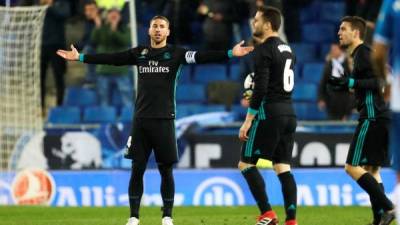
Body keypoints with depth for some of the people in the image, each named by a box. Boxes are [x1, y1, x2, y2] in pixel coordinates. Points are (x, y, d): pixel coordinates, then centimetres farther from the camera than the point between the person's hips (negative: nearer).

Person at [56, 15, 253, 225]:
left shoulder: (175, 53, -1)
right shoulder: (139, 53, 8)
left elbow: (202, 57, -13)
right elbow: (111, 58, 10)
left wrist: (230, 53, -26)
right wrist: (80, 57, 9)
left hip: (164, 120, -2)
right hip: (141, 120, 2)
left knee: (166, 170, 1)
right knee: (137, 170, 2)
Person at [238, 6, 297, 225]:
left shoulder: (264, 50, -11)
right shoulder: (287, 49, 15)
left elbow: (260, 89, -18)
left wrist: (248, 120, -15)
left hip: (269, 113, -8)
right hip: (289, 113, 8)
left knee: (246, 164, 0)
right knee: (283, 168, 7)